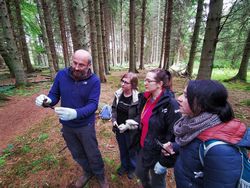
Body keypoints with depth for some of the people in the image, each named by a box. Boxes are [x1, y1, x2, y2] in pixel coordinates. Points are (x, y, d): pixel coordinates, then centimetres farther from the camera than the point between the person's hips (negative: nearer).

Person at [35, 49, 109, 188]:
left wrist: (76, 113, -43)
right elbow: (54, 95, -3)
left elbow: (93, 104, -25)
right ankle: (88, 172, 54)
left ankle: (100, 176, 45)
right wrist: (47, 100, -27)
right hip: (66, 125, 4)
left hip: (85, 125, -4)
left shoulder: (94, 81, -19)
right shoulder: (61, 74, -10)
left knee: (93, 154, 15)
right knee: (77, 154, 24)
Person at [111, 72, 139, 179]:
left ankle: (132, 168, 51)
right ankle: (124, 166, 55)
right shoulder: (118, 94, -7)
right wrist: (114, 120, -7)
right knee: (122, 149, 27)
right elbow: (114, 108, 6)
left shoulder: (137, 98, -24)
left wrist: (127, 126, -23)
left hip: (131, 131, -4)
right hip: (119, 129, 5)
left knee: (131, 151, 21)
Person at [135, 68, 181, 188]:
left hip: (159, 152, -6)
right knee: (140, 173, 28)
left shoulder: (170, 104, -25)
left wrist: (164, 161, -19)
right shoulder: (146, 98, -3)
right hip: (144, 148, 7)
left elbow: (174, 134, -23)